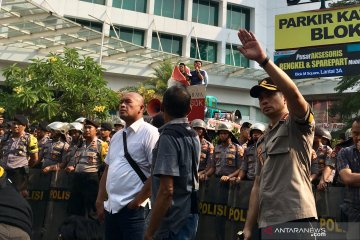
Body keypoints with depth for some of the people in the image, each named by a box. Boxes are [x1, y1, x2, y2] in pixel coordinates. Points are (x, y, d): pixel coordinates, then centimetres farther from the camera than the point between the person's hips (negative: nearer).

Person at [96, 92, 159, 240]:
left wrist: (138, 201, -14)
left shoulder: (150, 133, -10)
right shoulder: (116, 136, 14)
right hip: (111, 208, 7)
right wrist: (100, 201, 12)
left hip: (134, 209, -7)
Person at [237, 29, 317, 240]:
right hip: (267, 223, 7)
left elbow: (295, 94, -23)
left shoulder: (298, 125, 0)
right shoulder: (262, 142, 19)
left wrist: (263, 59, -27)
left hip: (296, 219, -7)